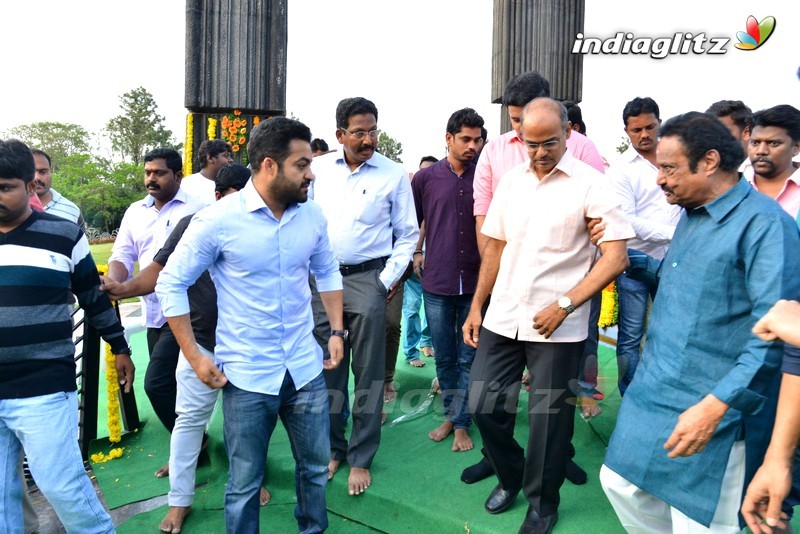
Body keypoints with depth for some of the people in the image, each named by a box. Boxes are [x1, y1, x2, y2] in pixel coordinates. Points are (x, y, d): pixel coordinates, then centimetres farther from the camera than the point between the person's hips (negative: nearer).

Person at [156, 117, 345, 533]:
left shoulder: (312, 215, -1)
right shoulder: (218, 220, -13)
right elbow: (171, 284, -6)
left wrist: (337, 331, 7)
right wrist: (194, 356, -8)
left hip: (306, 369, 4)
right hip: (246, 376, -4)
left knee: (315, 466, 18)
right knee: (245, 483, 11)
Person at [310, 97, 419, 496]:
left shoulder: (394, 175, -2)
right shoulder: (319, 169, 5)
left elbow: (407, 233, 1)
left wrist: (389, 279, -6)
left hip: (367, 279, -3)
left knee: (368, 373, 4)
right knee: (326, 370, 11)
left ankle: (360, 459, 18)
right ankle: (333, 448, 28)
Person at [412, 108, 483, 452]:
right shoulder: (425, 178, 2)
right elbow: (411, 220, 14)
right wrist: (415, 252, 7)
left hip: (475, 281, 0)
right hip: (436, 281, 1)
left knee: (468, 356, 7)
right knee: (444, 356, 12)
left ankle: (461, 423, 20)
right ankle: (451, 414, 30)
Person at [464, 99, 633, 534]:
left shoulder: (590, 184, -7)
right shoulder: (511, 180, 9)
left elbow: (615, 257, -11)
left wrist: (564, 306, -17)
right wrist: (476, 307, 11)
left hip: (557, 328, -4)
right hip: (502, 319, 5)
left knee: (548, 419, 7)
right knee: (484, 404, 8)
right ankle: (510, 476, 36)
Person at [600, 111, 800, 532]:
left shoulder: (764, 223, -16)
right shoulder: (690, 216, 10)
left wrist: (717, 404, -27)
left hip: (708, 411, -8)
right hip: (650, 392, 8)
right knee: (620, 483, 15)